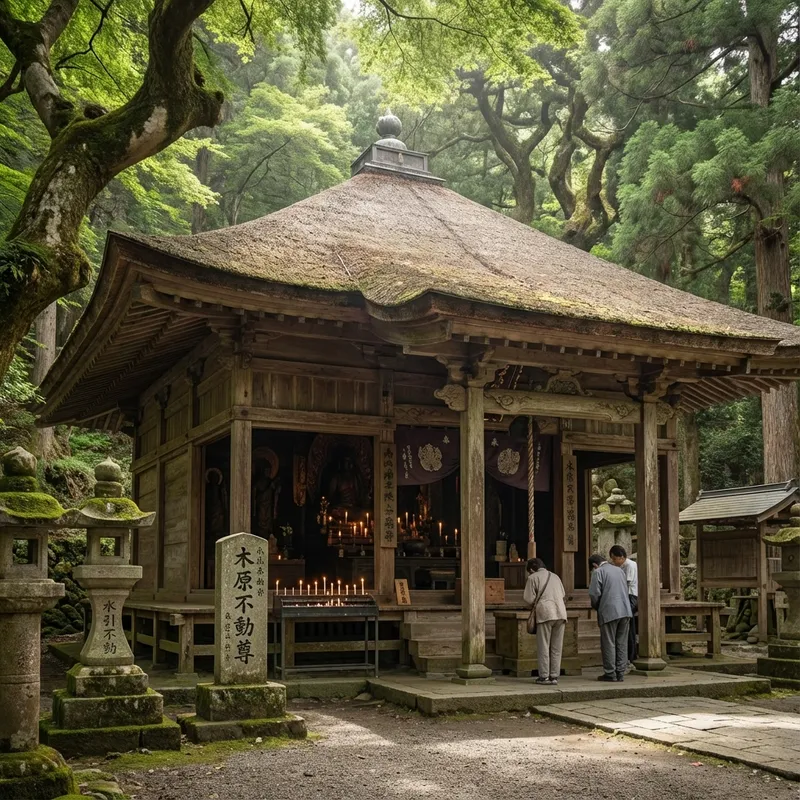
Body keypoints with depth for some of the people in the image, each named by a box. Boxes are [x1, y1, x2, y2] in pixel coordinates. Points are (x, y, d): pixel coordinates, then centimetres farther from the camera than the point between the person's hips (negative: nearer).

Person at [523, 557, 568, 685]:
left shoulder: (533, 577, 5)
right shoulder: (555, 576, 22)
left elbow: (529, 599, 0)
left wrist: (531, 605, 21)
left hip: (545, 613, -5)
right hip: (561, 613, 5)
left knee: (543, 647, 2)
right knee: (556, 648, 8)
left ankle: (544, 676, 1)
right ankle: (554, 676, 7)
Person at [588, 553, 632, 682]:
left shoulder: (598, 572, -2)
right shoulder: (619, 570, 18)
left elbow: (594, 593, -10)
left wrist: (596, 607, 9)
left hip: (609, 612, -6)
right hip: (625, 610, 6)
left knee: (608, 643, 1)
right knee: (622, 643, 9)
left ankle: (610, 673, 3)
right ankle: (620, 673, 12)